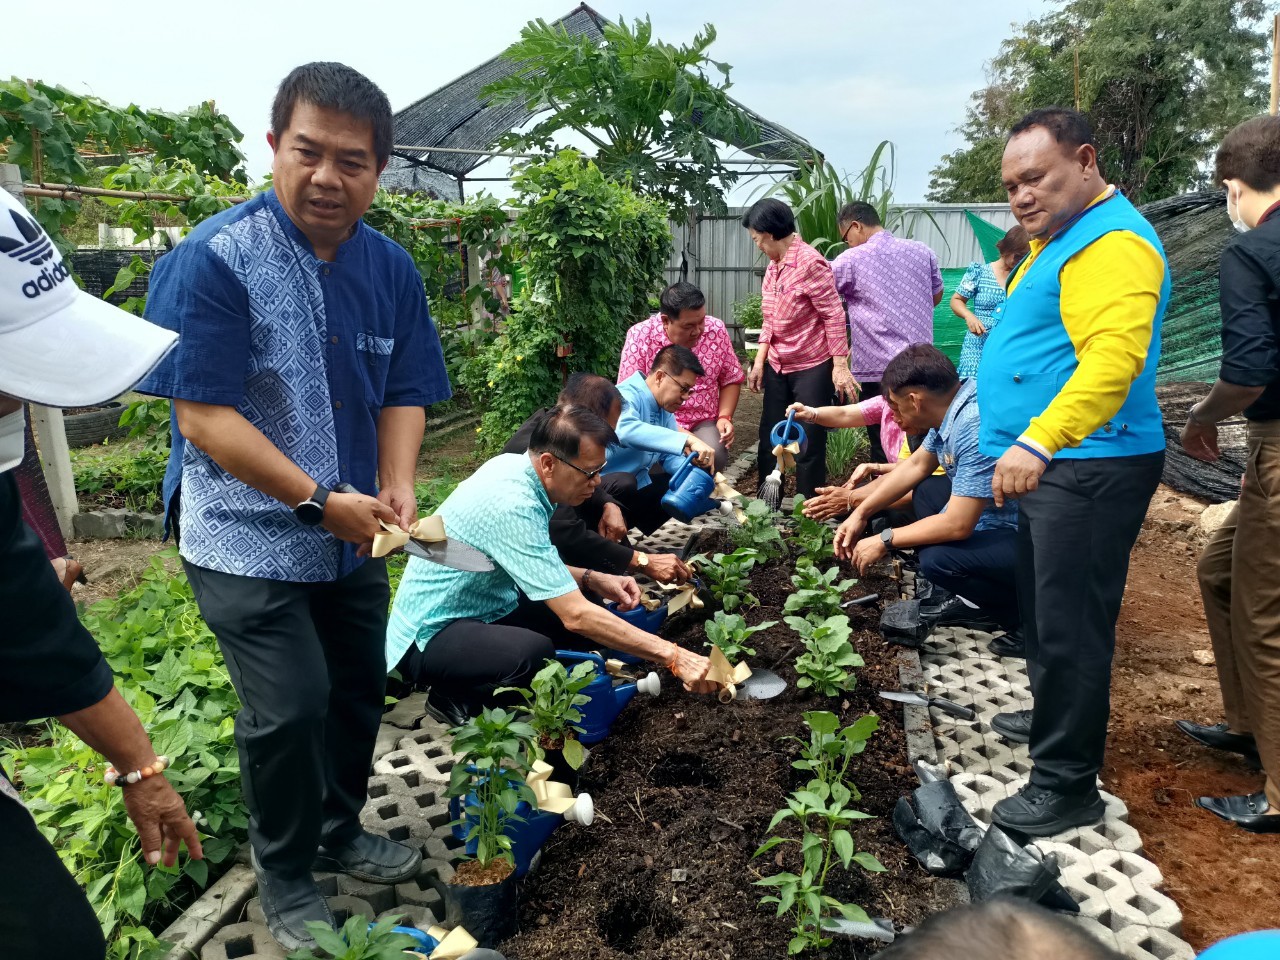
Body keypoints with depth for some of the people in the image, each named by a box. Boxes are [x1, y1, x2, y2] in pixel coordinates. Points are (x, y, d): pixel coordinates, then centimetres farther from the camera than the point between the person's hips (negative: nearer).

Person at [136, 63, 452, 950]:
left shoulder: (391, 268, 0)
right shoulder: (213, 260, -16)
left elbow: (404, 394, 3)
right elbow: (204, 414, -19)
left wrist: (397, 488, -13)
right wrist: (319, 500, -23)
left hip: (354, 538, 6)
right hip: (249, 539, -5)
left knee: (360, 688, 16)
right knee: (292, 708, -4)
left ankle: (340, 833, 41)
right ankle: (286, 879, 23)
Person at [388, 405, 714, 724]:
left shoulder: (514, 465, -2)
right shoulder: (512, 505, -29)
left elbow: (532, 567, 14)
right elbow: (576, 615, -32)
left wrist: (592, 579, -2)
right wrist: (673, 655, -29)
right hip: (430, 634, -9)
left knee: (594, 615, -1)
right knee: (535, 653, -36)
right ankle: (453, 699, -5)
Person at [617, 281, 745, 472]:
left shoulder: (716, 331, -4)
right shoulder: (640, 336, -13)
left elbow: (730, 380, 10)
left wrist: (724, 417, -7)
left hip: (703, 423, 2)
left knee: (714, 456, -30)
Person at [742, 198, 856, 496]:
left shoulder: (809, 263, -16)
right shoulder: (773, 265, 9)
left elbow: (834, 315, -16)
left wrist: (840, 366, -19)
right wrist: (759, 361, 7)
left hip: (812, 368, -8)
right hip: (777, 368, 8)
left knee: (809, 448, 0)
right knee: (768, 444, 13)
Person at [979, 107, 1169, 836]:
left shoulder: (1112, 243, -16)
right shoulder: (1064, 237, 18)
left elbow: (1116, 354, -32)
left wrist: (1039, 440, -41)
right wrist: (1030, 448, 24)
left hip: (1090, 468, -11)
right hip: (1051, 465, 11)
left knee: (1069, 623, -6)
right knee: (1045, 610, 22)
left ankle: (1069, 784, 5)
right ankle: (1057, 717, 41)